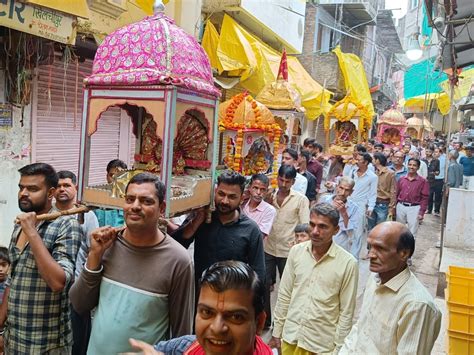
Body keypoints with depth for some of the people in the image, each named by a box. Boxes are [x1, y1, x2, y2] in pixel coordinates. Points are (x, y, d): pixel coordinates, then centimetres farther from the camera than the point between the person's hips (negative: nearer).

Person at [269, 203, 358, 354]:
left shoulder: (348, 263, -14)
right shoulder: (296, 251, -5)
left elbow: (347, 312, -8)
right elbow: (284, 295, 2)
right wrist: (276, 333, 5)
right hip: (290, 338, 3)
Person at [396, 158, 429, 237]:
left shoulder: (423, 181, -4)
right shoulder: (401, 179, 6)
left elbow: (424, 198, -5)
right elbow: (396, 194, 9)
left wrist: (421, 213, -10)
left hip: (414, 208, -3)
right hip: (400, 207, 3)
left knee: (412, 233, 2)